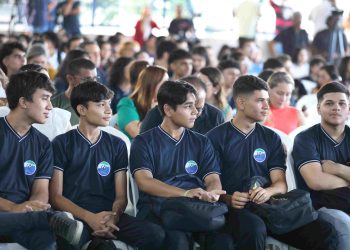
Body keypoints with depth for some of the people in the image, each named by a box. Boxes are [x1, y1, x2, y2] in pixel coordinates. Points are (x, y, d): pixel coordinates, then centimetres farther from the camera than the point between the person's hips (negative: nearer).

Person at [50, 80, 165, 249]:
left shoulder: (117, 145, 17)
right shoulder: (62, 144, 7)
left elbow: (121, 196, 13)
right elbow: (55, 196, 0)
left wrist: (113, 216, -12)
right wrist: (89, 217, -16)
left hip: (108, 215, 5)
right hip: (74, 215, -5)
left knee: (155, 234, -24)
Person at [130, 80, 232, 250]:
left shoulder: (201, 143, 19)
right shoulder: (144, 142, 6)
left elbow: (213, 180, 8)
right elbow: (144, 181, -10)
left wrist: (212, 194, -19)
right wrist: (186, 193, -25)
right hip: (157, 209, -3)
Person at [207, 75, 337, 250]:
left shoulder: (271, 138, 20)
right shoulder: (216, 137, 7)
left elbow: (281, 183, 11)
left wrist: (268, 192, -13)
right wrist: (227, 199, -22)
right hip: (236, 209, -3)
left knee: (325, 232, -23)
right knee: (254, 228, -40)